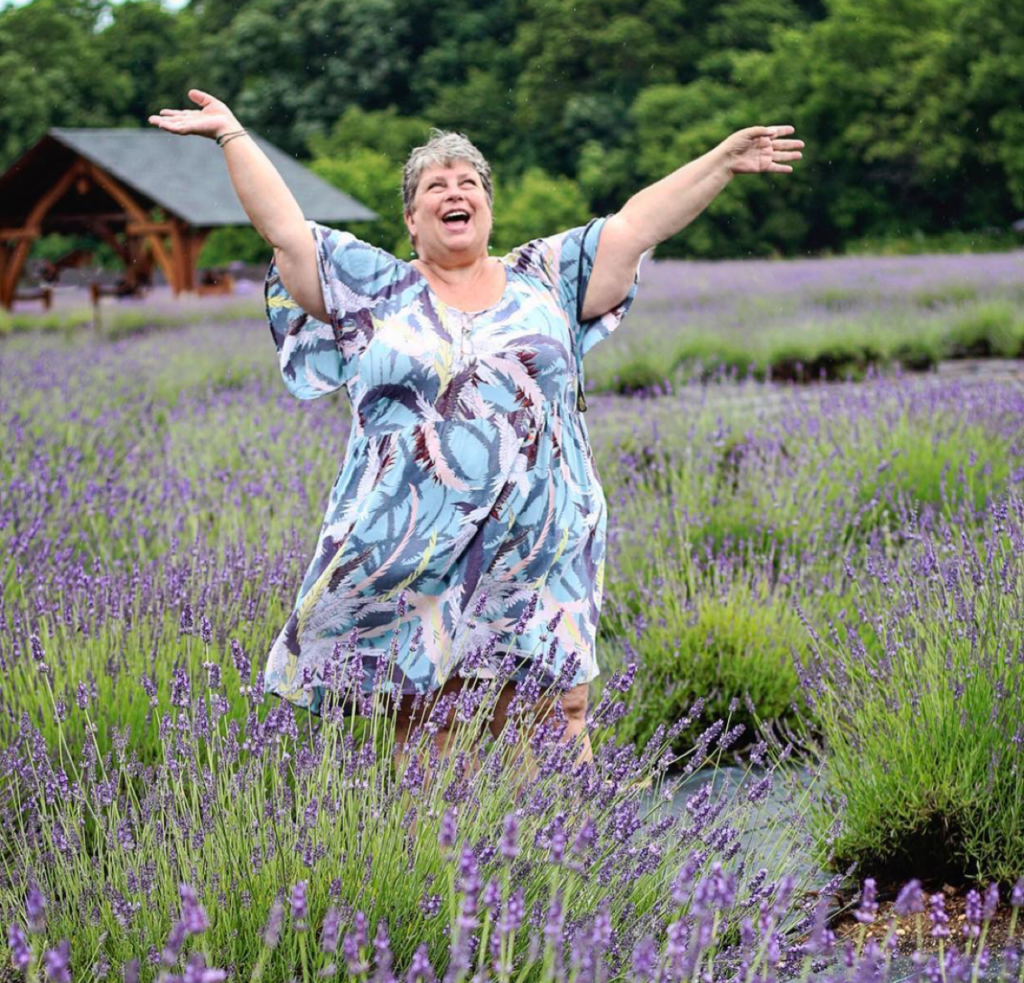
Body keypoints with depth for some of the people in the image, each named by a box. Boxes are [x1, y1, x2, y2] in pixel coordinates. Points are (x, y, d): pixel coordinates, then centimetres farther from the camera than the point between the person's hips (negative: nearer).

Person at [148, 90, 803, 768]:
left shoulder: (544, 279, 14)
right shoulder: (376, 288, 11)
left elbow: (638, 224, 11)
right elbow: (286, 229, 8)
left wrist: (724, 162, 8)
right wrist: (233, 134, 8)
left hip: (542, 559, 1)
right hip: (409, 561, -1)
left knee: (556, 729, -3)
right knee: (421, 735, 1)